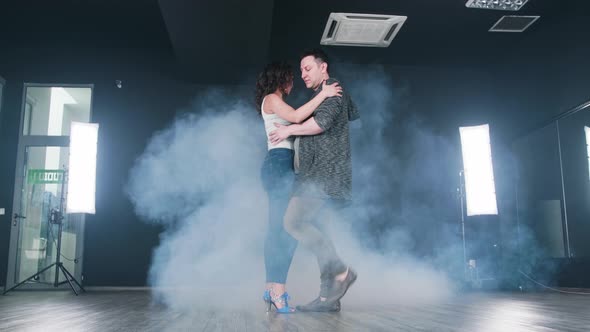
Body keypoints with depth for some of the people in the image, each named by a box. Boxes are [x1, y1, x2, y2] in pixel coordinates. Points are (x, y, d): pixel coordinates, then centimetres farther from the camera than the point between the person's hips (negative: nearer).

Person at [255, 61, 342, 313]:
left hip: (279, 166, 10)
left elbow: (296, 121, 19)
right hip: (280, 164, -10)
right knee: (286, 229, -13)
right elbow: (296, 116, -18)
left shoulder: (275, 102, 26)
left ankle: (272, 290, 12)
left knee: (277, 229, 8)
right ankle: (278, 292, -11)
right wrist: (323, 94, -13)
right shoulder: (271, 99, -2)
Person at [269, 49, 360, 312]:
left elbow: (322, 122, -17)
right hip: (317, 173, 10)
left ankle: (341, 271, -10)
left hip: (324, 171, -10)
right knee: (310, 226, 4)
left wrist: (289, 130, -7)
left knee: (294, 221, -18)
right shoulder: (321, 94, 25)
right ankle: (328, 296, 5)